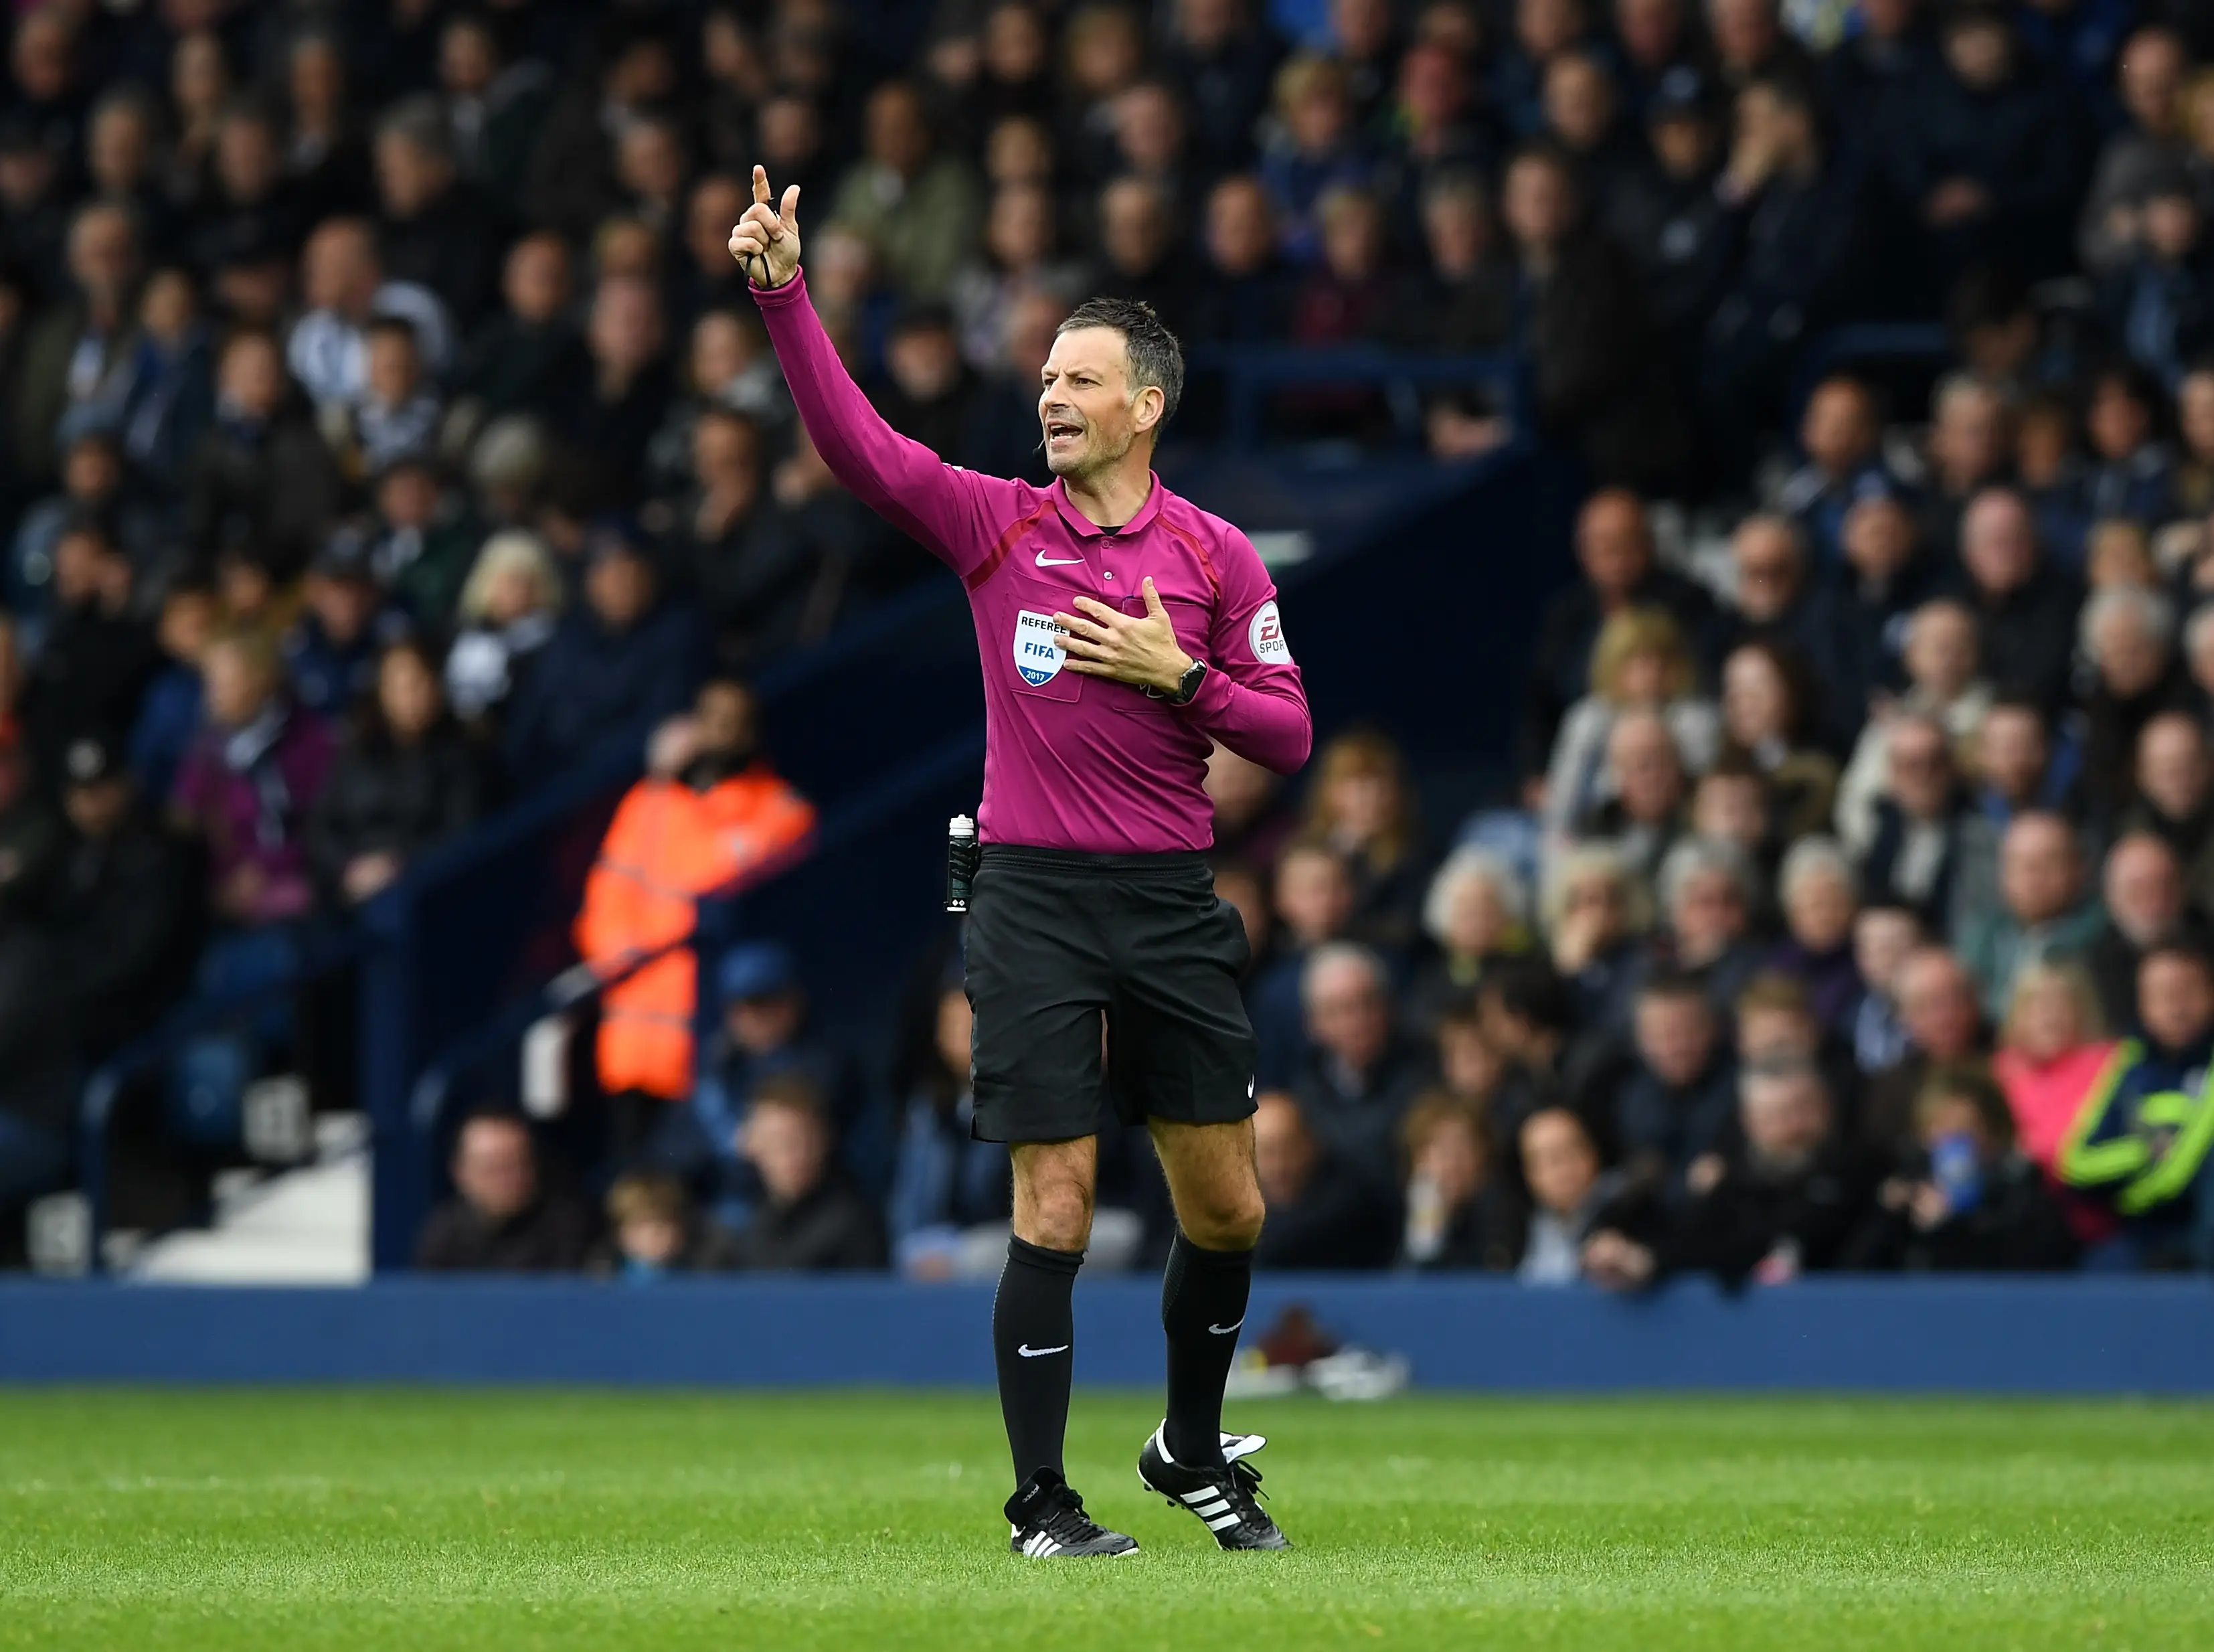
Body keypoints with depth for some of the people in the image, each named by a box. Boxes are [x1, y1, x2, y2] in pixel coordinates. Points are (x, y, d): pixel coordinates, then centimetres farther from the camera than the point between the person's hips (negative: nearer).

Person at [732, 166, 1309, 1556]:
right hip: (1033, 902, -1)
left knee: (1226, 1203, 6)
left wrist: (1181, 675, -12)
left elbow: (1289, 732, 4)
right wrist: (785, 291, -17)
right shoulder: (995, 524, 3)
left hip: (1171, 905, 2)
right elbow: (856, 438, -8)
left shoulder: (1218, 557, 4)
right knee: (1056, 1207, -5)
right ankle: (1042, 1503, 1)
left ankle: (1193, 1450, 29)